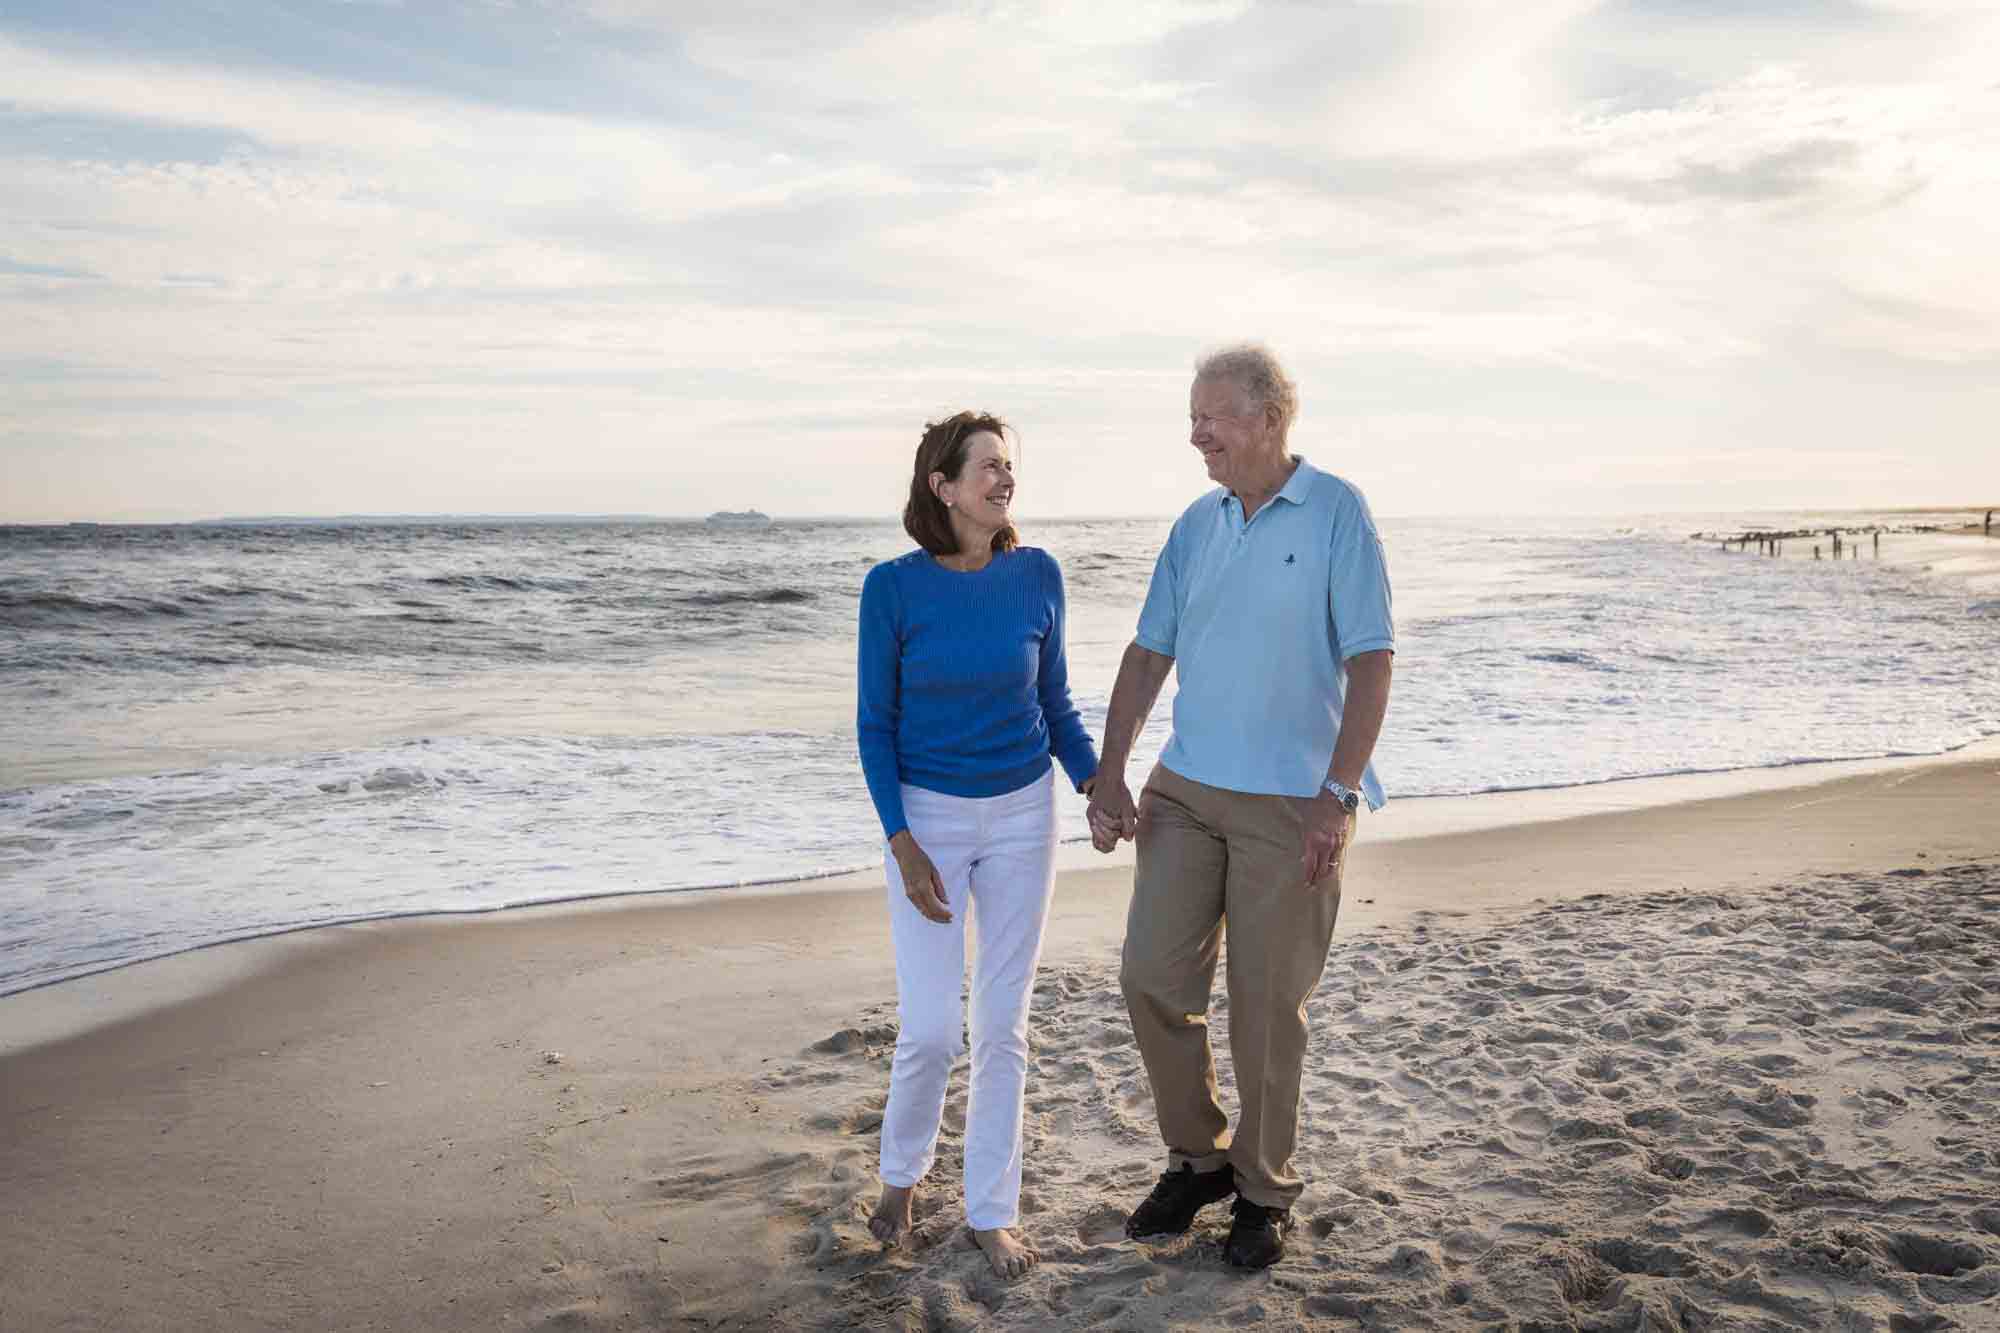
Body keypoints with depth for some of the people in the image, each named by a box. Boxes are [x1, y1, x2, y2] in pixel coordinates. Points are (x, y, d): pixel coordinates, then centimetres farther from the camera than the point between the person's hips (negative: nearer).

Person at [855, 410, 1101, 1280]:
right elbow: (875, 722, -6)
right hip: (927, 816, -2)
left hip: (1022, 815, 2)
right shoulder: (893, 587, -12)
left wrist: (1095, 782, -9)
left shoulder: (1036, 575, -5)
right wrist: (902, 846, -13)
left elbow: (1053, 699, 6)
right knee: (931, 1029, -4)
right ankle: (901, 1171, 27)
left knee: (1004, 1023, 6)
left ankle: (991, 1210, 23)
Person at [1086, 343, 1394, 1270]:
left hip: (1294, 803, -5)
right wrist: (1108, 775, 2)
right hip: (1185, 790, 5)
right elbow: (1149, 653, 10)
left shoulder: (1337, 512, -7)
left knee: (1267, 1004, 4)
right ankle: (1198, 1156, 24)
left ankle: (1264, 1188, 25)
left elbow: (1371, 662, -11)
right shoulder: (1197, 524, 9)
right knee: (1152, 976, 1)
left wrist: (1339, 794, -19)